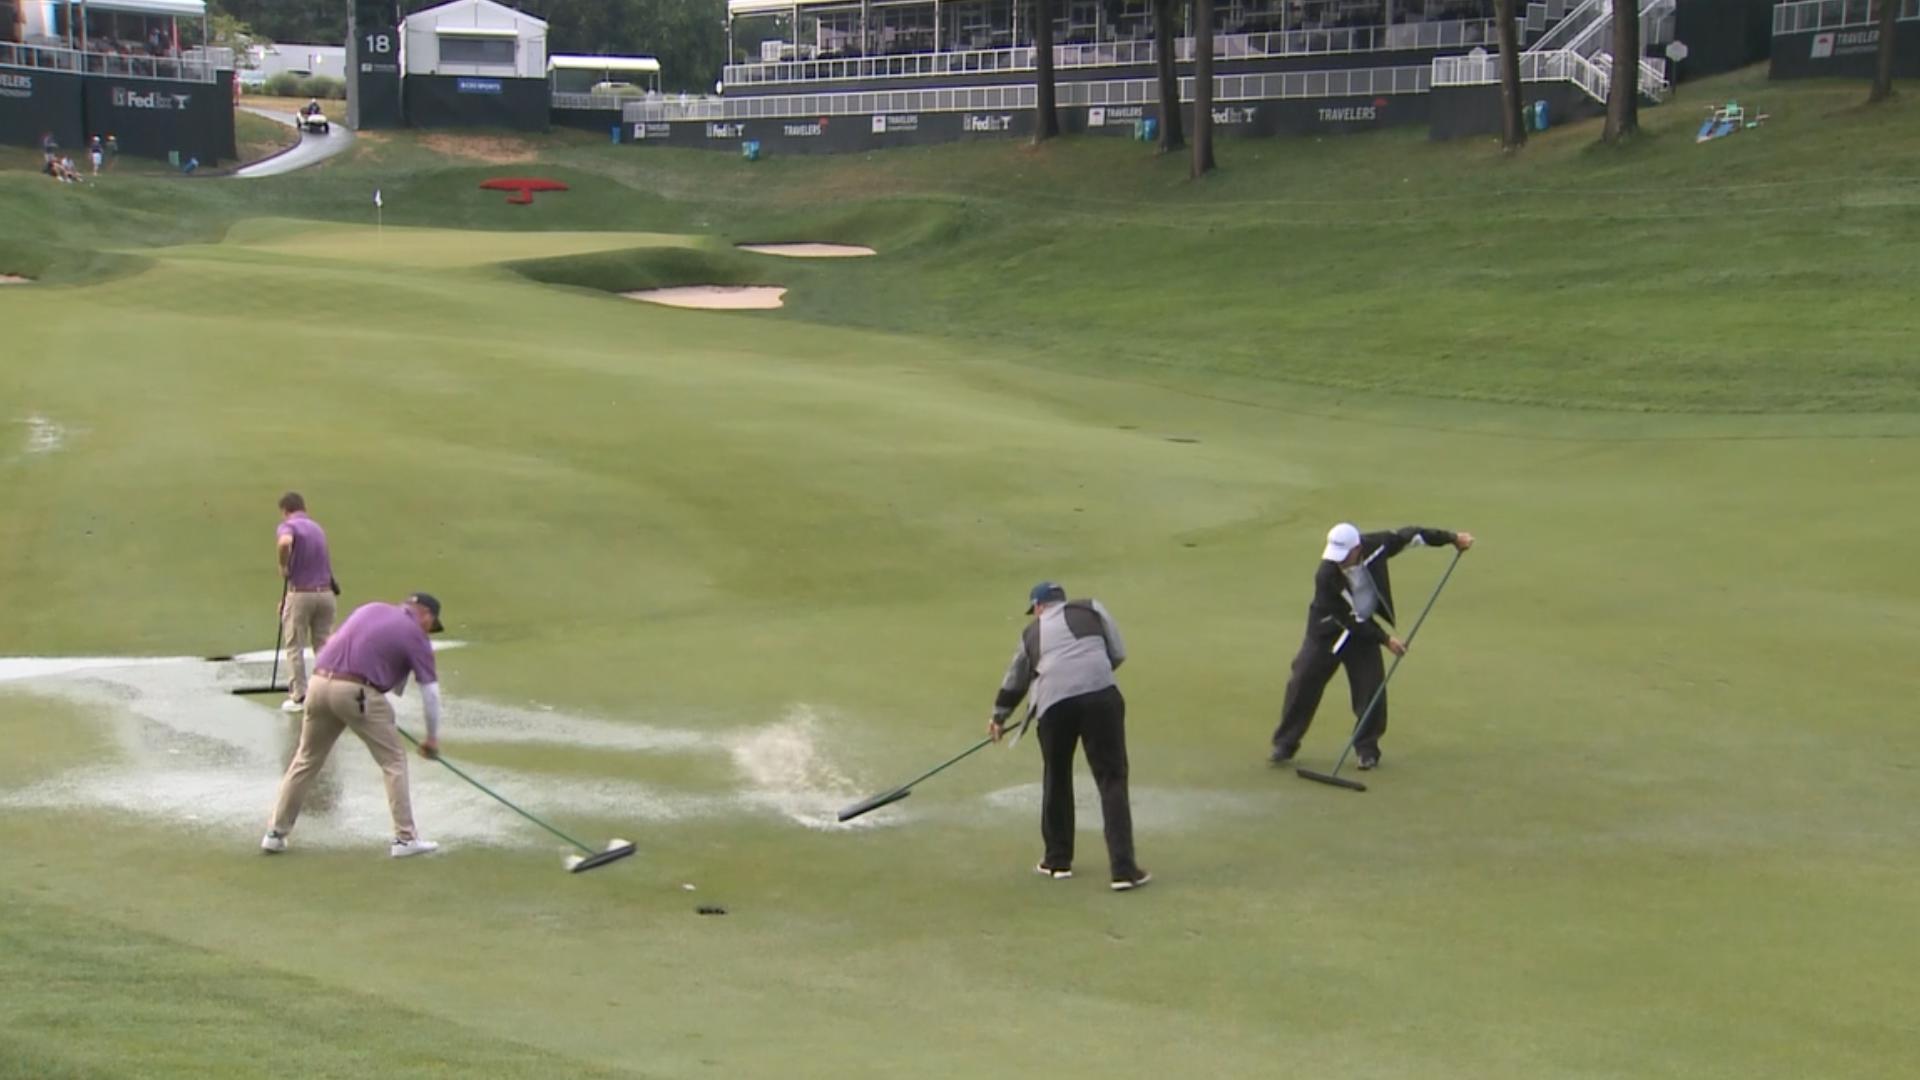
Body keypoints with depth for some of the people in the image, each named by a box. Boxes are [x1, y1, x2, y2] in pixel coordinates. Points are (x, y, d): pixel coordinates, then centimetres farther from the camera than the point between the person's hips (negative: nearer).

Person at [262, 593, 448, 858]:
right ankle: (404, 838, 4)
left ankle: (276, 833, 19)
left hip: (319, 683, 6)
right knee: (394, 761, 7)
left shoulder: (371, 609, 21)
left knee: (306, 760, 18)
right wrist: (432, 737, 18)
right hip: (356, 692, -5)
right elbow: (430, 691, 7)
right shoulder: (414, 634, 6)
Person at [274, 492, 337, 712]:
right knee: (324, 645, 13)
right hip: (325, 592, 6)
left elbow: (285, 543, -35)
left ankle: (298, 697, 8)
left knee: (295, 647, 7)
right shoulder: (317, 528, 16)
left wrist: (283, 566, -15)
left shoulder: (287, 526, -8)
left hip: (301, 593, -6)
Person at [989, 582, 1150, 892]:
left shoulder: (1032, 632, 26)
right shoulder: (1090, 609, 19)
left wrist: (999, 717, 54)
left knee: (1056, 779, 21)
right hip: (1100, 695, -2)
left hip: (1054, 703, 2)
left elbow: (1015, 680, 38)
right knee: (1112, 779, 1)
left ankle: (1057, 860, 30)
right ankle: (1123, 868, -7)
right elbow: (1118, 653, 16)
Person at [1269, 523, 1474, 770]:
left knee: (1371, 686, -5)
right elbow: (1347, 620, -23)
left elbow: (1408, 536, -6)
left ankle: (1367, 748, 9)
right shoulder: (1326, 576, -31)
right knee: (1304, 682, -6)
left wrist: (1452, 537, -4)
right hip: (1328, 630, -3)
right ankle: (1285, 744, 6)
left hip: (1364, 627, 3)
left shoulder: (1375, 546, -24)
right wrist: (1384, 639, -20)